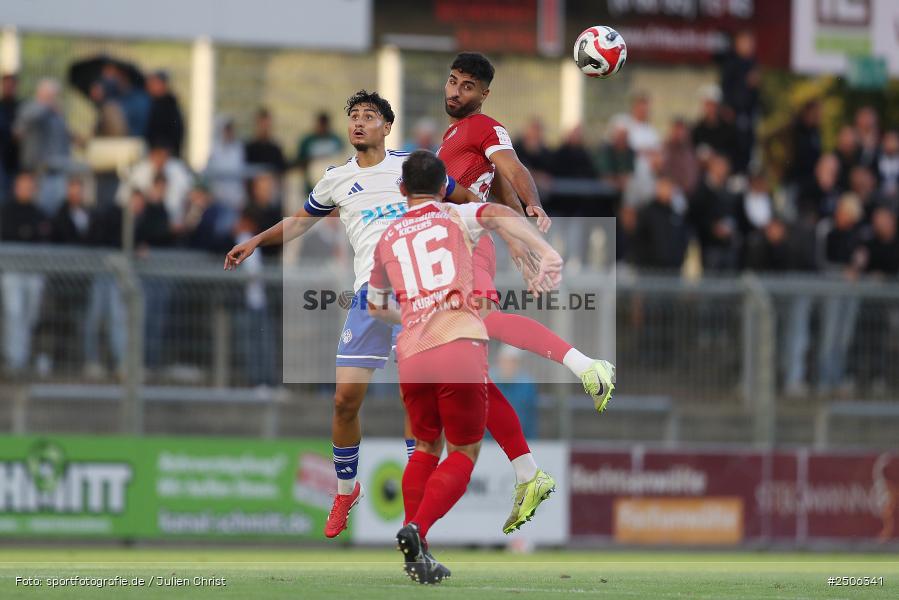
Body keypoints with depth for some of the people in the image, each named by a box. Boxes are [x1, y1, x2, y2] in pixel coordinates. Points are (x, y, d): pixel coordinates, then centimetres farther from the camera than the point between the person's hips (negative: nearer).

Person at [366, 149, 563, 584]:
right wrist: (547, 252, -23)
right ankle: (417, 529, -15)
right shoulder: (457, 217, 10)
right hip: (461, 346, -4)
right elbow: (499, 214, -13)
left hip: (411, 356, 4)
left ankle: (416, 553, 12)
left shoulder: (386, 239, 20)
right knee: (463, 452, 7)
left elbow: (376, 306, 35)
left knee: (426, 447, 23)